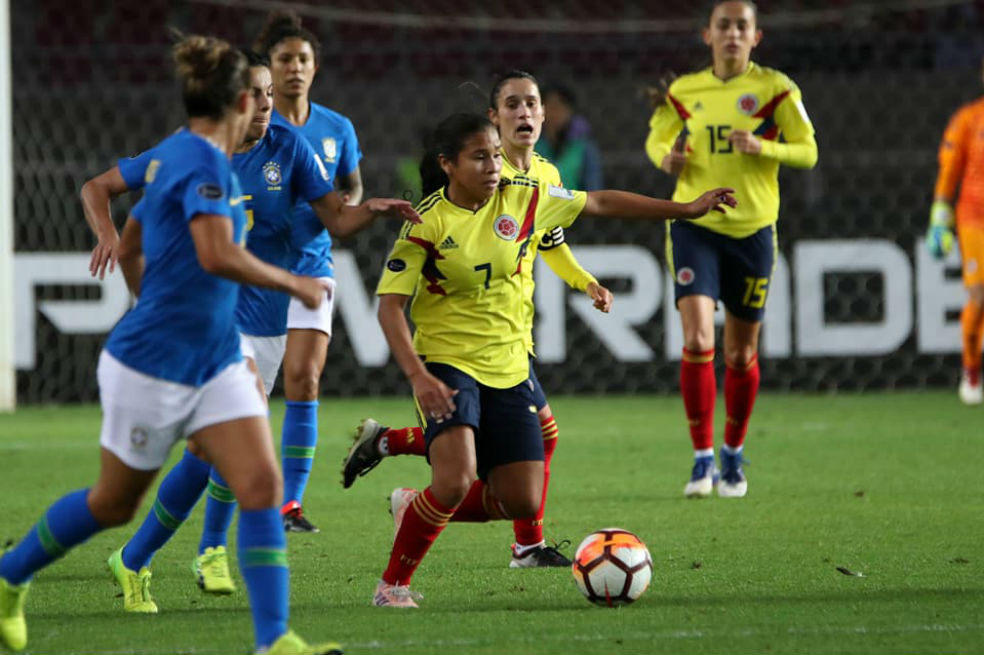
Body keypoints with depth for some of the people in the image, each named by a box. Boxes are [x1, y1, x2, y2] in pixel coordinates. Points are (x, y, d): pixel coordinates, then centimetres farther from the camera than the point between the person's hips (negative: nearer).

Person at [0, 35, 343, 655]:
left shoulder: (172, 155, 9)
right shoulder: (204, 163, -19)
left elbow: (128, 249, 20)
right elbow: (217, 256, -33)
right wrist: (293, 283, -21)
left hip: (216, 363, 8)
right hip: (151, 367, -8)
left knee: (262, 486, -8)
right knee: (114, 504, 9)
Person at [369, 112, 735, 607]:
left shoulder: (523, 199, -2)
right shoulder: (429, 222, -14)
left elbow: (600, 204, 9)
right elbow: (390, 305, -15)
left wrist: (685, 209, 9)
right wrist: (417, 377, -27)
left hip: (508, 367, 5)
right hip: (448, 365, -5)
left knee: (523, 503, 1)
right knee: (455, 482, -26)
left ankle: (415, 508, 25)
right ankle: (393, 585, -6)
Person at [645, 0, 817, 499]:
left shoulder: (775, 89, -2)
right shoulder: (684, 92, 3)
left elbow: (807, 152, 0)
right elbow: (656, 139, 17)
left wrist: (762, 147, -19)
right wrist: (665, 158, -7)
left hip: (752, 229, 0)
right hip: (695, 227, 0)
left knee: (741, 353, 9)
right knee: (697, 340, -17)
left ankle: (733, 455, 29)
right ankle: (702, 459, -8)